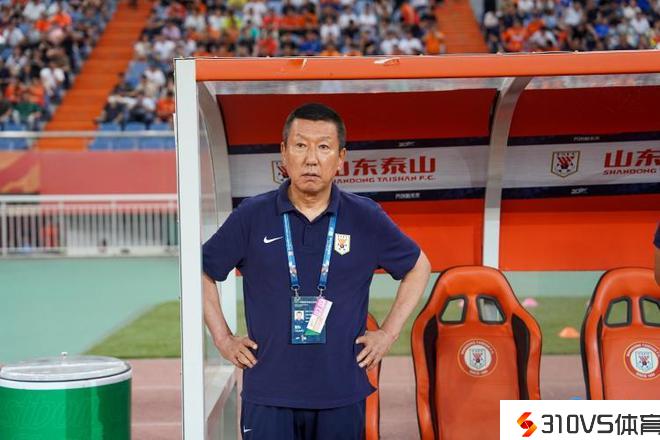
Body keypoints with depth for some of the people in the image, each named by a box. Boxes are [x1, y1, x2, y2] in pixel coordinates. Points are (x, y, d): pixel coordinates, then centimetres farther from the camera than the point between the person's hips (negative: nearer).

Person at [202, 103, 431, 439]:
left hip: (341, 395, 1)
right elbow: (202, 272, 10)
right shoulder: (251, 216, -2)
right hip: (268, 395, -1)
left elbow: (418, 266, 14)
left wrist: (389, 332, 8)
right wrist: (223, 338, 5)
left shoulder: (366, 218, 0)